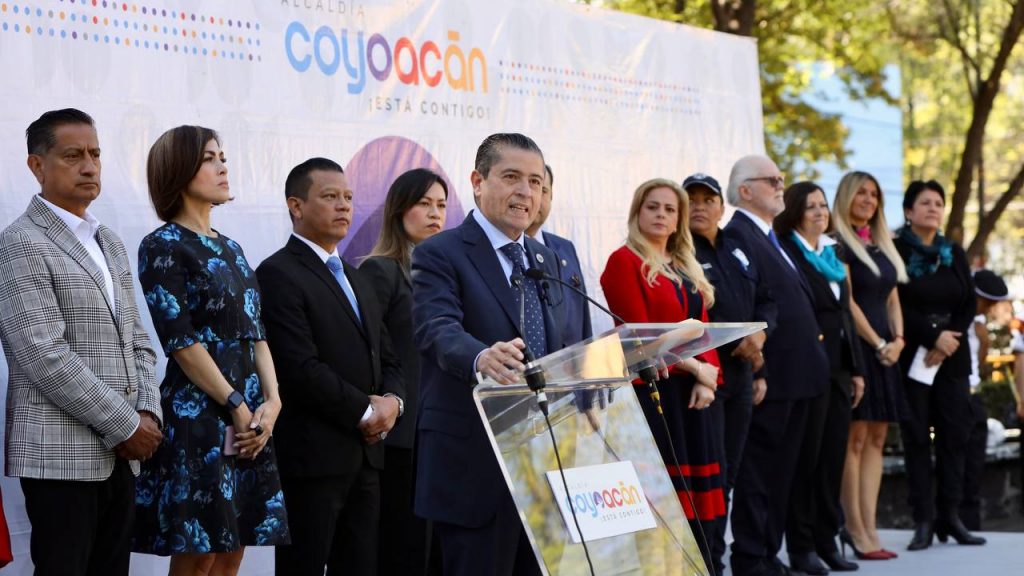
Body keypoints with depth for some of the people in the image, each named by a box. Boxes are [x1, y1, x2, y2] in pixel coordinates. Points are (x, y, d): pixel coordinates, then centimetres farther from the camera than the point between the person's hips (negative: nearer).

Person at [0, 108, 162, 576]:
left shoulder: (110, 243, 18)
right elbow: (45, 356, -16)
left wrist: (148, 413, 0)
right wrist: (126, 426, -14)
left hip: (121, 453, 7)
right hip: (61, 454, -7)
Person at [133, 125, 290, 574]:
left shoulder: (229, 248, 16)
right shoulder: (163, 247, -6)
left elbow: (256, 332, 13)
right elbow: (181, 341, -12)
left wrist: (271, 401, -2)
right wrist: (237, 407, -12)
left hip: (250, 416, 7)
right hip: (197, 414, -7)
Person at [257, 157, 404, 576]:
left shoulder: (358, 281, 21)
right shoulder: (278, 274, -7)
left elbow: (387, 360, 20)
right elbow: (301, 368, -16)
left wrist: (392, 401, -1)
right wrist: (365, 411, -11)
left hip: (365, 456, 8)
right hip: (312, 457, -8)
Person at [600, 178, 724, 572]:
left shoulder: (687, 268, 19)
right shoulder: (624, 262, -5)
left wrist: (708, 377, -3)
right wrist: (694, 368, -13)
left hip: (691, 395, 8)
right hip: (651, 393, -8)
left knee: (695, 500, 6)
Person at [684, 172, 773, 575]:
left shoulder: (738, 251, 17)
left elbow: (765, 300, 18)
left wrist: (759, 334, -3)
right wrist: (737, 346, -14)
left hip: (740, 376, 7)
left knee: (727, 476, 10)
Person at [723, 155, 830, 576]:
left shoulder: (771, 239, 20)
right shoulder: (738, 235, -12)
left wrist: (813, 339, 14)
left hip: (796, 376, 10)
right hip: (769, 375, -10)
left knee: (781, 473, 13)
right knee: (758, 474, -4)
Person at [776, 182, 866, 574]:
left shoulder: (833, 255, 17)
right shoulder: (785, 253, -7)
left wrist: (856, 369, 15)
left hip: (839, 368, 7)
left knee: (833, 458, 9)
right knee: (805, 458, -2)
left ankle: (826, 541, 15)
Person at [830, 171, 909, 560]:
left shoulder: (883, 246, 18)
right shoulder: (838, 245, -6)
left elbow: (892, 299, 18)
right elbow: (846, 301, -12)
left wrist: (898, 339, 1)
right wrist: (879, 344, -13)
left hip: (884, 350, 8)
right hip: (855, 348, -8)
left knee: (876, 440, 4)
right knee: (855, 440, -8)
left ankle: (868, 529, 5)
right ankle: (855, 530, -5)